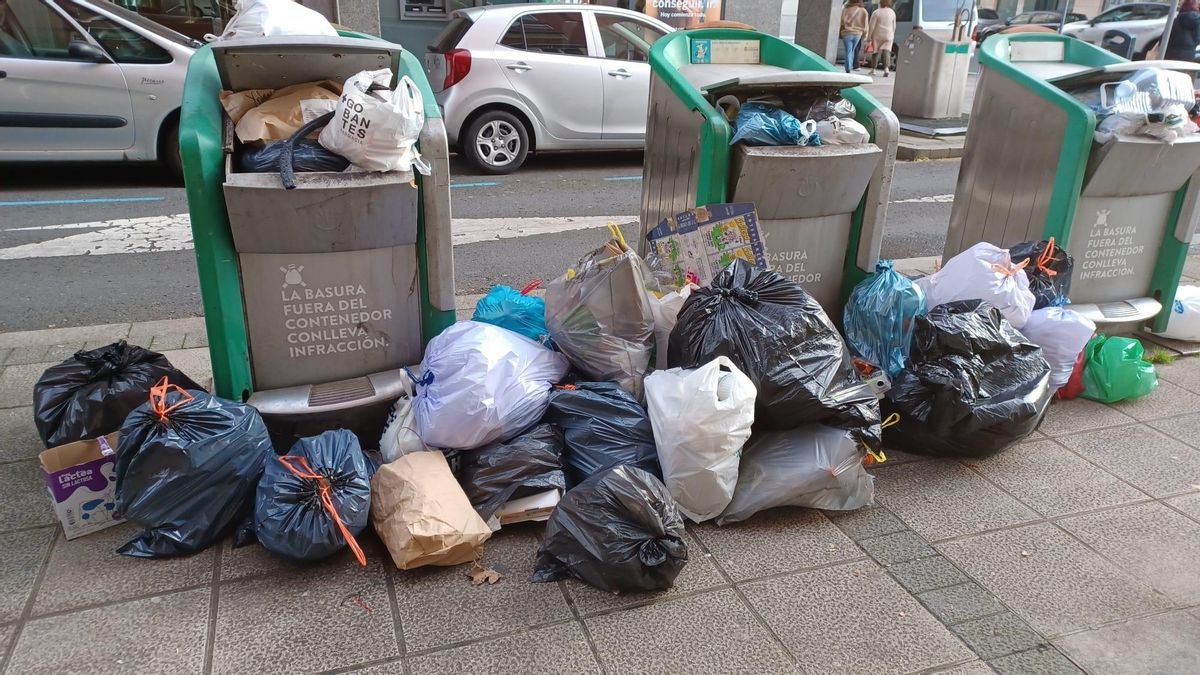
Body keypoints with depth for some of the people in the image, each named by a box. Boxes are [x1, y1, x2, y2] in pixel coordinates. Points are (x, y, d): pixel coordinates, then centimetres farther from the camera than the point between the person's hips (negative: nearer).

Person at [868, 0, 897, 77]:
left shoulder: (876, 13, -9)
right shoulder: (892, 12, 7)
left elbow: (871, 26, -11)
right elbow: (894, 26, 13)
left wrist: (869, 36, -6)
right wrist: (892, 35, 23)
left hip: (877, 36, -3)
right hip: (888, 36, 3)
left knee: (875, 52, 9)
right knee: (886, 52, -3)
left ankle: (873, 69, 16)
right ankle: (886, 68, -23)